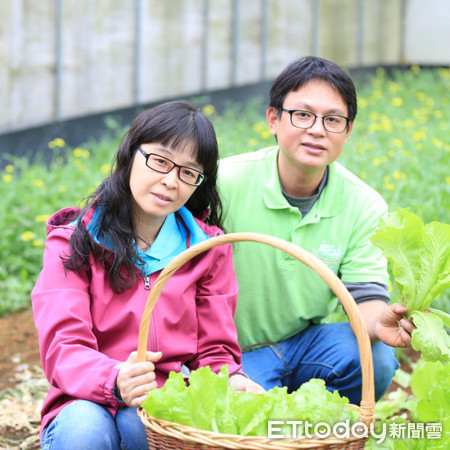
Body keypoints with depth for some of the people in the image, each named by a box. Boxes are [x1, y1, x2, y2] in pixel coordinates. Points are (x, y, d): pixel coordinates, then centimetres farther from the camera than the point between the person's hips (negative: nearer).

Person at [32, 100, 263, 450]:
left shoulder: (208, 248, 11)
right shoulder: (73, 243, 3)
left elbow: (215, 350, 8)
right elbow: (63, 348, -11)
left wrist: (231, 379, -18)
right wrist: (116, 380, -34)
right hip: (89, 405, 0)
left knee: (138, 422, -33)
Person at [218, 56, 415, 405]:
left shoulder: (365, 206, -4)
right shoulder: (225, 183, -15)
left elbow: (365, 295, -7)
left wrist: (378, 323, -33)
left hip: (305, 340, 4)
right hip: (232, 349, -4)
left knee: (375, 359, -24)